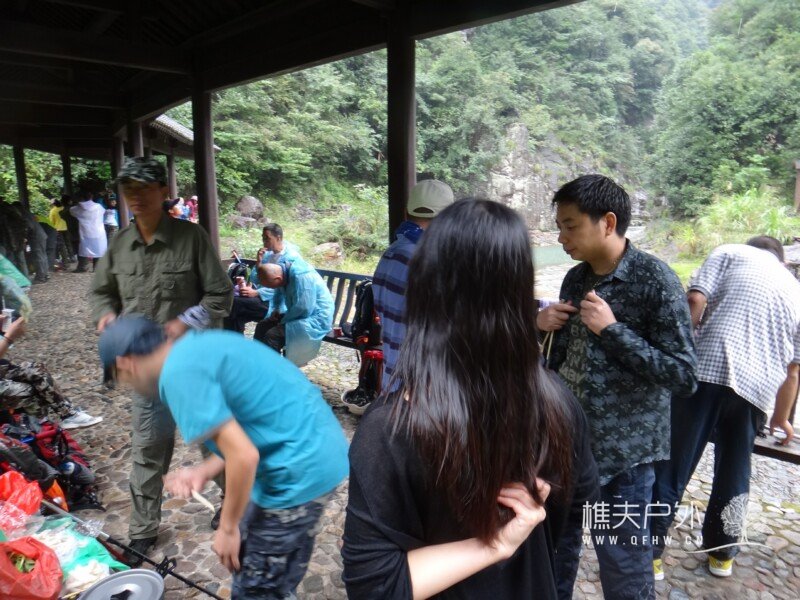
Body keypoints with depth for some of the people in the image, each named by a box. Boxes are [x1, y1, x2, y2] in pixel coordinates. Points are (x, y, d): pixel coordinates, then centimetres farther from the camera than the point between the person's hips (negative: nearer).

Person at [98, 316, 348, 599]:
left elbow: (244, 457, -22)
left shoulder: (179, 373, -16)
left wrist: (227, 528, -7)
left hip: (301, 471, -9)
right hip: (321, 449, 9)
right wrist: (204, 471, 13)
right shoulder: (198, 346, 13)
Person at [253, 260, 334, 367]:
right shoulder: (283, 270, 0)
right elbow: (280, 293, 21)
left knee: (272, 335, -24)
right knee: (262, 326, 10)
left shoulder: (301, 277, -28)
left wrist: (283, 321, -13)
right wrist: (277, 310, 5)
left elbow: (302, 310, -28)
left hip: (316, 319, -10)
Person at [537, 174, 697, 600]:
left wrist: (611, 329, -23)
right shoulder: (575, 278, 6)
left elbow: (684, 377, -18)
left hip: (621, 451, -6)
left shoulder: (656, 282, -14)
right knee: (554, 550, 21)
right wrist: (542, 325, -5)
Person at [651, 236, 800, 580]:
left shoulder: (730, 252, 16)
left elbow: (696, 300, -4)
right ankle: (721, 553, 34)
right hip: (756, 387, 4)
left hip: (707, 368, -4)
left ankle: (649, 553, 9)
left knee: (672, 465, 3)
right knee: (734, 473, 20)